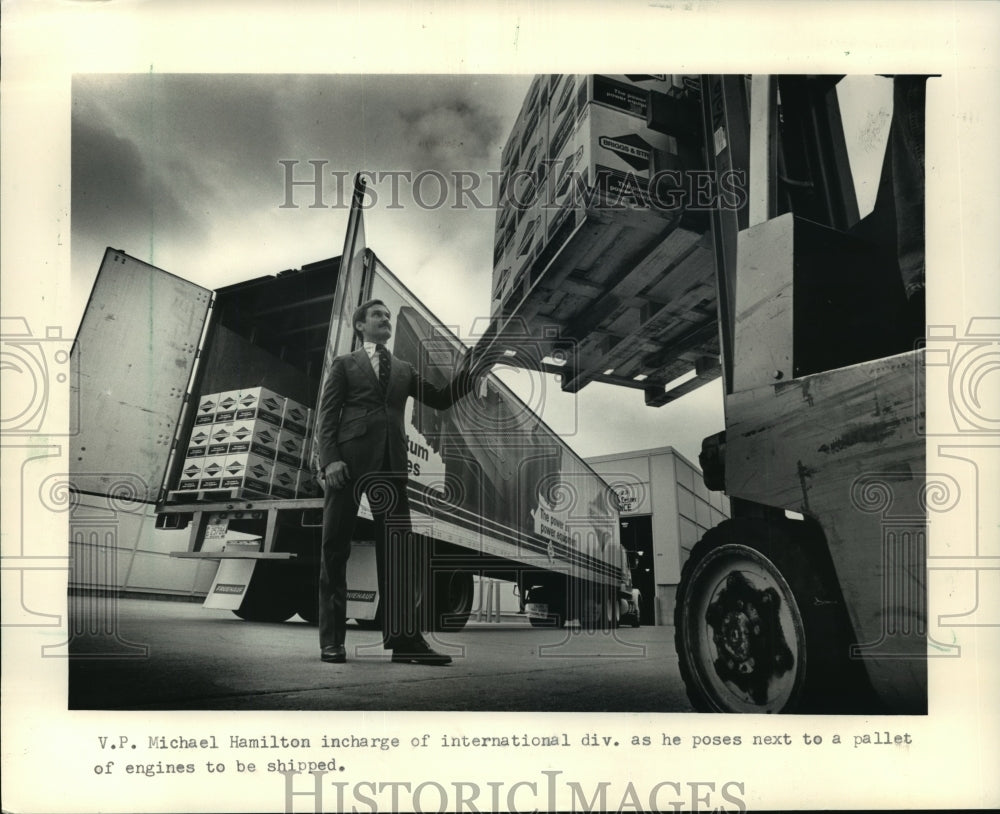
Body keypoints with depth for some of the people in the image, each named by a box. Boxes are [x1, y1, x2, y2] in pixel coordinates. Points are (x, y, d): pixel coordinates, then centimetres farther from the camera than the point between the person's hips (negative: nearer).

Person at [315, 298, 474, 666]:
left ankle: (404, 638, -4)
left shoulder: (404, 370, 25)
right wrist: (330, 459, -10)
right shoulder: (344, 364, 15)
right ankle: (332, 639, 2)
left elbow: (441, 399, 19)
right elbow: (326, 415, 5)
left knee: (400, 551, -4)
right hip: (348, 459, -3)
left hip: (390, 465, 3)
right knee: (335, 548, -3)